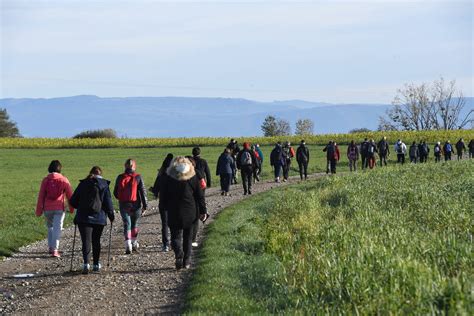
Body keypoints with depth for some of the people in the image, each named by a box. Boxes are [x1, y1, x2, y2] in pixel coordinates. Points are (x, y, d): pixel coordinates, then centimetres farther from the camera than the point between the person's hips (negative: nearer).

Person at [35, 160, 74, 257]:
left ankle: (50, 247, 21)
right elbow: (69, 195, 2)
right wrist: (71, 208, 14)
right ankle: (54, 250, -11)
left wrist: (39, 210, 7)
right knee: (57, 228, -2)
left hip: (47, 209, 2)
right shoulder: (63, 180, -3)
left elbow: (41, 196, 1)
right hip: (59, 209, -2)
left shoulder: (45, 180, 0)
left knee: (50, 227, 21)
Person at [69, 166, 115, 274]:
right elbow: (108, 202, -2)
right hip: (99, 218, 0)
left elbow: (73, 201, 6)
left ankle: (86, 263, -22)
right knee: (96, 241, 15)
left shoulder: (83, 184, 5)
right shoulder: (104, 185, 1)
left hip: (83, 218, 0)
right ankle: (96, 264, 19)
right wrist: (111, 215, 10)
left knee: (86, 241, -5)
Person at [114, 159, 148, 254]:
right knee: (134, 224, 17)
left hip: (123, 205, 0)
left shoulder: (120, 178, -1)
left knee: (127, 224, 2)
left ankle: (128, 245, -13)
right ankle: (134, 244, 26)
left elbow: (115, 193, 6)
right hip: (135, 205, 0)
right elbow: (143, 192, -6)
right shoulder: (138, 177, -5)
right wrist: (145, 206, -2)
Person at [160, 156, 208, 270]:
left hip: (174, 213, -1)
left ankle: (179, 256, -21)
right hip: (190, 213, 2)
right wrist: (203, 211, 7)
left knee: (176, 235, 4)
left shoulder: (169, 178, -4)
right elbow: (200, 196, 2)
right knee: (188, 237, 13)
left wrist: (166, 208, 14)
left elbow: (164, 197, 0)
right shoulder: (193, 178, -1)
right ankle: (187, 261, 13)